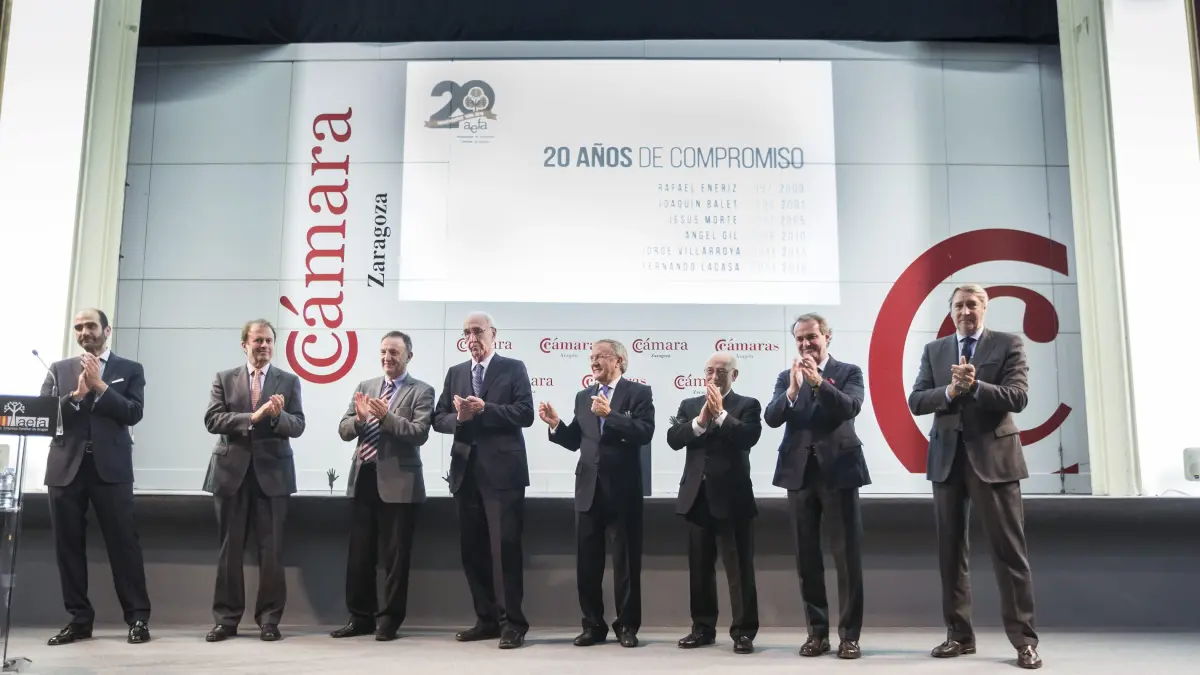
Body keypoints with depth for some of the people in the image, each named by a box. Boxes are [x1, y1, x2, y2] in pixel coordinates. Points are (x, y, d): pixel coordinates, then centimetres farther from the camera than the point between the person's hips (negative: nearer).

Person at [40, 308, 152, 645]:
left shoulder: (130, 370, 9)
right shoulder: (59, 369, 14)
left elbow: (133, 413, -4)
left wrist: (99, 386, -10)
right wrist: (77, 393, -11)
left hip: (111, 467, -3)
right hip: (66, 467, 3)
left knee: (123, 542, -4)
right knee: (68, 545, 5)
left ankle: (138, 617, 1)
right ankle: (79, 619, 14)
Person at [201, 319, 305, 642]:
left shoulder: (289, 381, 6)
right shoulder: (224, 379, 7)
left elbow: (298, 426, -1)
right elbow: (212, 420, -5)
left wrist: (277, 415, -21)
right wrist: (253, 416, -17)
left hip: (272, 472, 0)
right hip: (231, 471, 1)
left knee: (271, 549, 2)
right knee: (229, 549, 6)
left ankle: (269, 619, 10)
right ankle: (226, 618, 14)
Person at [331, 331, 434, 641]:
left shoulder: (421, 391, -2)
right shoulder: (365, 387, 13)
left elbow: (420, 433, -14)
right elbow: (343, 430, 6)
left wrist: (386, 416, -24)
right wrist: (359, 418, -15)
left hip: (398, 483, -5)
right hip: (363, 479, 5)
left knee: (395, 555, 3)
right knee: (359, 554, 11)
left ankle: (389, 619, 14)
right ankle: (360, 617, 23)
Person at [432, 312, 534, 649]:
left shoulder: (514, 368, 2)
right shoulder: (455, 373, 15)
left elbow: (525, 413, -9)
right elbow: (438, 419, 10)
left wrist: (484, 409, -17)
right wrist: (459, 418, -11)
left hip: (503, 471, -5)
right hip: (466, 471, 5)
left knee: (507, 546, -5)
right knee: (472, 549, 9)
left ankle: (513, 622, 3)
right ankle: (487, 618, 20)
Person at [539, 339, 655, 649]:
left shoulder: (638, 392, -2)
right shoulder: (583, 397, 14)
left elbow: (645, 433, -17)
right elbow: (575, 442, 12)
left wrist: (609, 414, -23)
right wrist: (556, 424, -4)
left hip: (623, 488, -5)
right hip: (588, 487, 5)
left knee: (626, 560, 4)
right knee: (586, 559, 8)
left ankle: (626, 625, 16)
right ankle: (593, 625, 18)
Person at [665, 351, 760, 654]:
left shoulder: (747, 405, 2)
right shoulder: (689, 405, 13)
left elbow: (749, 437, -16)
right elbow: (673, 438, -2)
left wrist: (720, 413, -17)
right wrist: (701, 420, -14)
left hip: (732, 496, -4)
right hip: (697, 496, 4)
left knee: (740, 568, 0)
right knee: (700, 568, 11)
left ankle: (744, 631, 7)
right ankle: (703, 628, 21)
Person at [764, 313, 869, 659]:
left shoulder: (849, 372, 4)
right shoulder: (786, 377, 10)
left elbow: (850, 408, -13)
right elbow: (771, 418, -3)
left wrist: (818, 381, -23)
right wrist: (792, 390, -19)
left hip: (838, 471, -3)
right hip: (799, 472, 3)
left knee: (847, 555, -2)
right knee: (807, 557, 7)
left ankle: (850, 634, 6)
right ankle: (817, 631, 15)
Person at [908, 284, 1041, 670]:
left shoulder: (1008, 345, 2)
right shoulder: (934, 350, 11)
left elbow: (1018, 397, -9)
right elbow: (916, 402, 2)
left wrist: (976, 386, -23)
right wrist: (950, 391, -15)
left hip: (993, 455, -4)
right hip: (947, 457, 4)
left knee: (1008, 548, -2)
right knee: (950, 549, 8)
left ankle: (1024, 640, 5)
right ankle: (959, 635, 17)